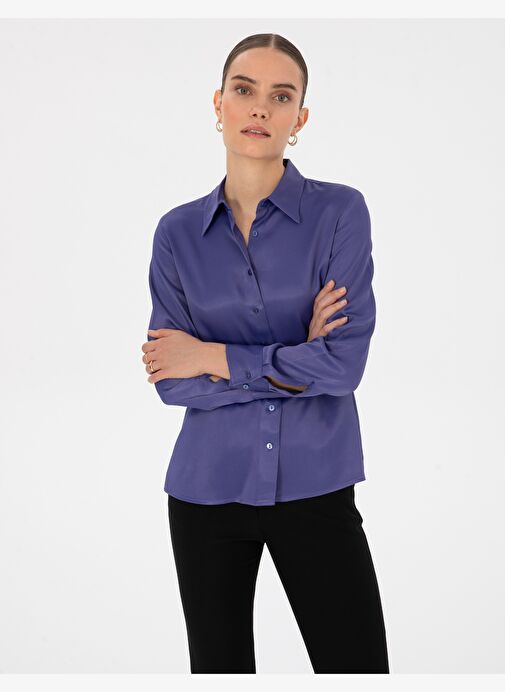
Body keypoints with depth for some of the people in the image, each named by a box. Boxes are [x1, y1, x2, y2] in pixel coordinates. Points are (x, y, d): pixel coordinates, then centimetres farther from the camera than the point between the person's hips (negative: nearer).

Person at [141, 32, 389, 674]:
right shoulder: (178, 232, 1)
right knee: (220, 666, 13)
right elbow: (170, 379, -6)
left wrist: (212, 357, -11)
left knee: (357, 664, -2)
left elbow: (344, 363, -16)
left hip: (314, 485, -2)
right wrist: (293, 364, -14)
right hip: (208, 489, 2)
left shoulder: (340, 211, -6)